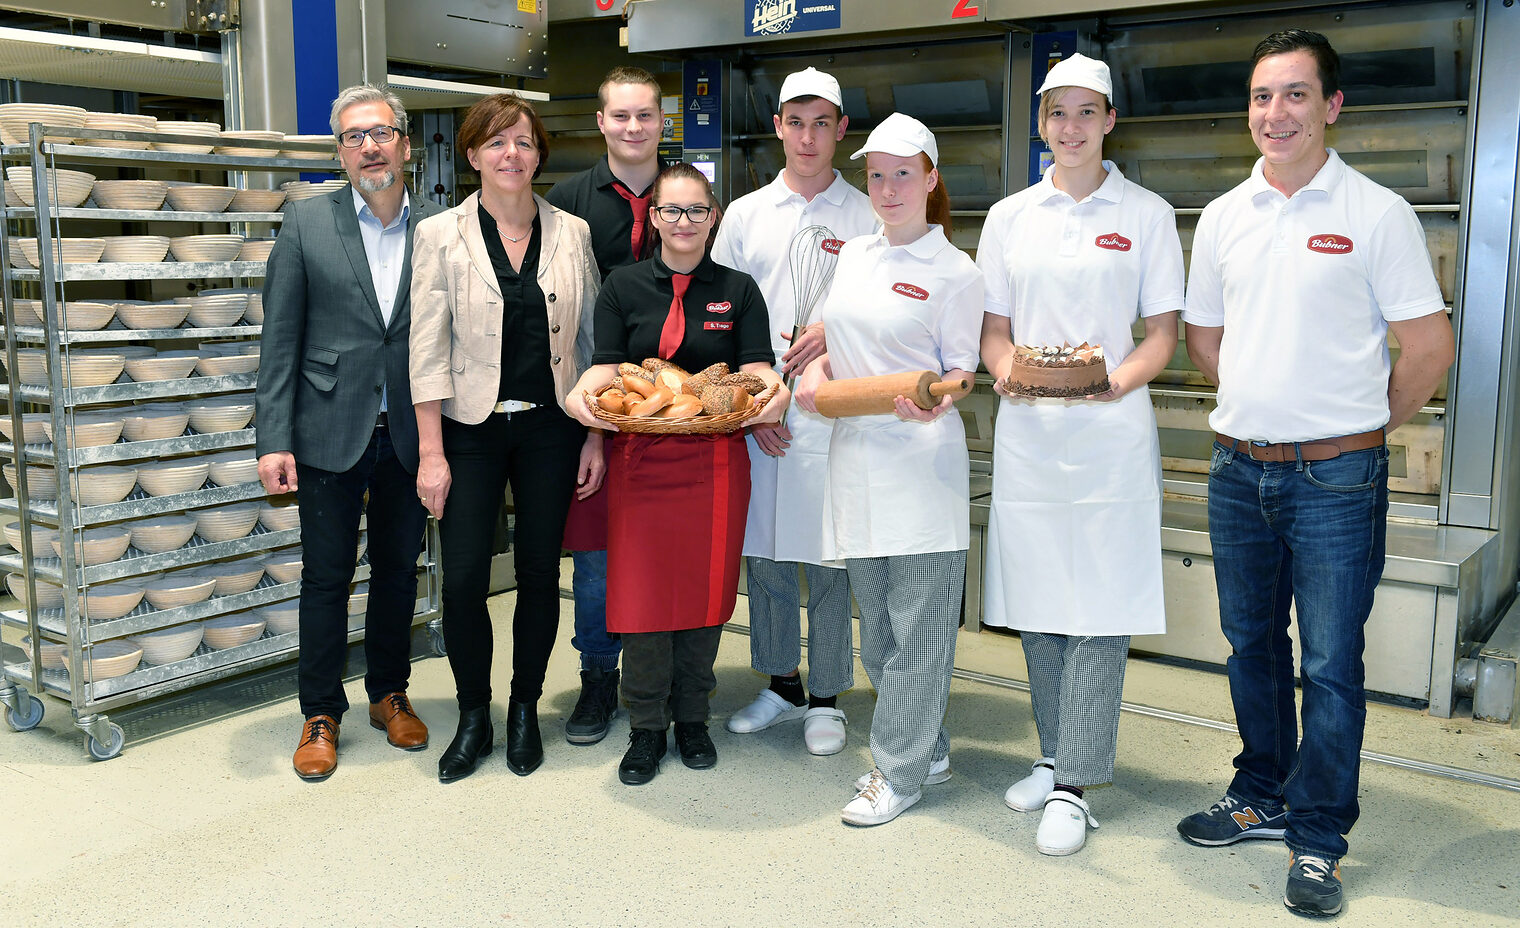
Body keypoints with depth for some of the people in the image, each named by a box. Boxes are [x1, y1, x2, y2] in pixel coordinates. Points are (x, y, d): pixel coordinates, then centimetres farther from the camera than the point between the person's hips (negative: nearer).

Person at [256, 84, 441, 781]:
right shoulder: (306, 223, 0)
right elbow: (280, 339, -2)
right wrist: (274, 439, -8)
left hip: (410, 432, 2)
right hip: (331, 431, -1)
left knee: (399, 568, 13)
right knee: (326, 575, 6)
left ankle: (389, 693, 31)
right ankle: (320, 714, 21)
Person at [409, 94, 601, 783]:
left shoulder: (572, 234, 4)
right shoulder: (441, 234, -2)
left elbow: (592, 340, 7)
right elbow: (427, 349, -4)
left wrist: (597, 435, 2)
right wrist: (431, 452, -9)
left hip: (550, 427, 2)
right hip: (471, 428, -1)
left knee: (539, 573, 8)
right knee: (463, 578, -3)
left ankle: (525, 710, 26)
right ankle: (473, 717, 18)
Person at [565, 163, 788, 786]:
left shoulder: (737, 290, 8)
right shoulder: (624, 286, 8)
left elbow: (757, 368, 0)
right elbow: (607, 365, 2)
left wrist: (771, 392, -23)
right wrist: (582, 393, -19)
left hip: (715, 457, 0)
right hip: (641, 455, 0)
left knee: (704, 586, 5)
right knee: (644, 589, 0)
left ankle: (691, 716, 22)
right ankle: (647, 727, 14)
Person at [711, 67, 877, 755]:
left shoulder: (868, 215, 4)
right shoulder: (745, 215, 10)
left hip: (834, 414, -2)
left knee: (827, 559, 1)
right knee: (763, 552, 9)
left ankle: (825, 698, 16)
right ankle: (781, 686, 25)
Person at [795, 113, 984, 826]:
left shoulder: (955, 272, -3)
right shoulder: (853, 254, 14)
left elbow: (959, 370, -3)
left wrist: (934, 399, -24)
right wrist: (815, 372, 5)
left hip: (921, 456, -6)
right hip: (856, 453, 6)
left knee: (919, 622, -1)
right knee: (877, 622, 12)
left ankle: (900, 771, 12)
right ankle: (927, 749, 28)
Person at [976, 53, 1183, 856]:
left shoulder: (1146, 214, 4)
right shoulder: (1009, 217, 11)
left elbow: (1163, 334, 2)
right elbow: (993, 329, 12)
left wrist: (1117, 379, -17)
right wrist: (1009, 370, -10)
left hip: (1110, 433, -3)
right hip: (1026, 433, 3)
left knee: (1099, 609, -3)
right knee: (1036, 603, 9)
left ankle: (1073, 787, 5)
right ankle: (1055, 755, 25)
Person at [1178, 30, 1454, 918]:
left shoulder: (1376, 212, -7)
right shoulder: (1223, 215, 7)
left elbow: (1430, 346, -5)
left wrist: (1359, 425, 3)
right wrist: (1264, 403, 11)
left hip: (1336, 479, -5)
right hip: (1238, 471, 5)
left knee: (1331, 666, 3)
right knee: (1251, 646, 16)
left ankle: (1318, 837, 18)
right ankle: (1262, 797, 34)